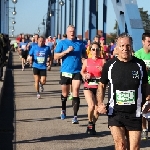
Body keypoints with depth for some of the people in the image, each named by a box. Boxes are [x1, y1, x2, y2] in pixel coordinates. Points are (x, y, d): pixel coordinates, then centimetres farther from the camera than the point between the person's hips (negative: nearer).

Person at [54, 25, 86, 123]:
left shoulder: (80, 43, 7)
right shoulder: (62, 43, 2)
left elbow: (85, 55, 20)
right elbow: (56, 56, -4)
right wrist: (67, 51, -15)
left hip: (77, 72, 0)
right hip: (65, 71, 0)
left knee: (75, 93, -10)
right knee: (65, 94, 14)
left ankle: (75, 116, -12)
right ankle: (63, 110, 40)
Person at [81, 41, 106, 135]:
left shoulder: (103, 61, 0)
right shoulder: (87, 61, 4)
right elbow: (82, 71, 20)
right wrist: (85, 75, 0)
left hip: (99, 87, 1)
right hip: (88, 87, 0)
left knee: (97, 109, 1)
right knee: (91, 106, -21)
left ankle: (93, 125, 26)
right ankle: (90, 123, 5)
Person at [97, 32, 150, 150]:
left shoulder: (140, 64, 2)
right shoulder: (109, 65, 0)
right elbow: (102, 85, 10)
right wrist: (100, 104, -4)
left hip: (135, 114, 1)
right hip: (115, 113, -1)